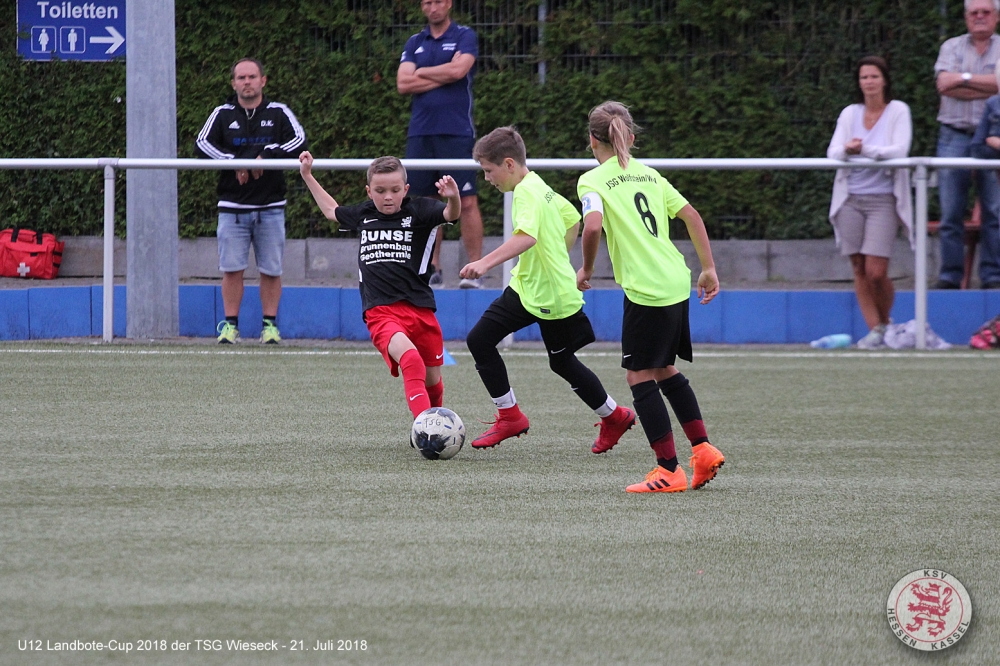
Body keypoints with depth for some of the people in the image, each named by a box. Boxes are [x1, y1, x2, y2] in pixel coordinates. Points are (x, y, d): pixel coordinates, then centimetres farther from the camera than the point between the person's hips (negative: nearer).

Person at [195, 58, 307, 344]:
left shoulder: (279, 113, 7)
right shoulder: (223, 114, 9)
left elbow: (299, 141, -6)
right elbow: (202, 143, -3)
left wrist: (267, 156, -17)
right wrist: (233, 163, -15)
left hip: (270, 205, 0)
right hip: (232, 206, 0)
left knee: (271, 269, 1)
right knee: (232, 268, -3)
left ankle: (270, 325, 8)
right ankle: (230, 325, 3)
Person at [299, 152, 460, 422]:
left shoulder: (418, 211, 2)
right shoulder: (363, 214, 13)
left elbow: (450, 214, -16)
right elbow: (332, 211, 34)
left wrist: (453, 198, -38)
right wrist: (307, 176, 37)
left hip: (419, 308, 0)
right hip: (380, 311, 0)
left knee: (432, 380, 12)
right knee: (410, 357, -30)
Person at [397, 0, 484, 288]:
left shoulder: (465, 37, 3)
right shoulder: (415, 43, 14)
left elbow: (458, 70, -14)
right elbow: (403, 84, 2)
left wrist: (421, 73, -2)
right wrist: (443, 77, -6)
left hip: (456, 132, -4)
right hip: (421, 132, 4)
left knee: (466, 201, -7)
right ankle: (432, 269, 12)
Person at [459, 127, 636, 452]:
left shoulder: (528, 192, -22)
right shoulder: (539, 187, 7)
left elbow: (526, 237, -40)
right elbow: (572, 220, 21)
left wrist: (486, 263, -49)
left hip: (553, 295, -9)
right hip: (526, 287, 9)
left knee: (562, 363, 7)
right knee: (479, 339, 1)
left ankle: (614, 416, 28)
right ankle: (509, 417, 9)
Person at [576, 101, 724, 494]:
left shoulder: (593, 180, -4)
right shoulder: (648, 174, 15)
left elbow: (593, 225, -22)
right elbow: (691, 216, 14)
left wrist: (586, 269, -6)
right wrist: (708, 268, 20)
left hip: (646, 292, -7)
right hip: (677, 284, 7)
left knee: (640, 376, 2)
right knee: (664, 370, 22)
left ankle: (669, 470, 1)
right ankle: (703, 449, 19)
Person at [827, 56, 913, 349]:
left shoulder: (898, 111, 2)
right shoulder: (850, 113, 11)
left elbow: (900, 150, -12)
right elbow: (833, 151, 1)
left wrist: (864, 150, -24)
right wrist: (846, 150, -22)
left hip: (883, 199, -3)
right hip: (850, 199, 3)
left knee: (876, 271, -11)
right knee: (859, 270, 0)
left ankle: (885, 322, 12)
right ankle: (874, 329, 6)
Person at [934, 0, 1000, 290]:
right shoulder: (952, 47, 11)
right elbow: (944, 84, -6)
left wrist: (965, 78, -9)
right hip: (954, 136, 1)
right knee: (950, 212, -1)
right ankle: (950, 275, 3)